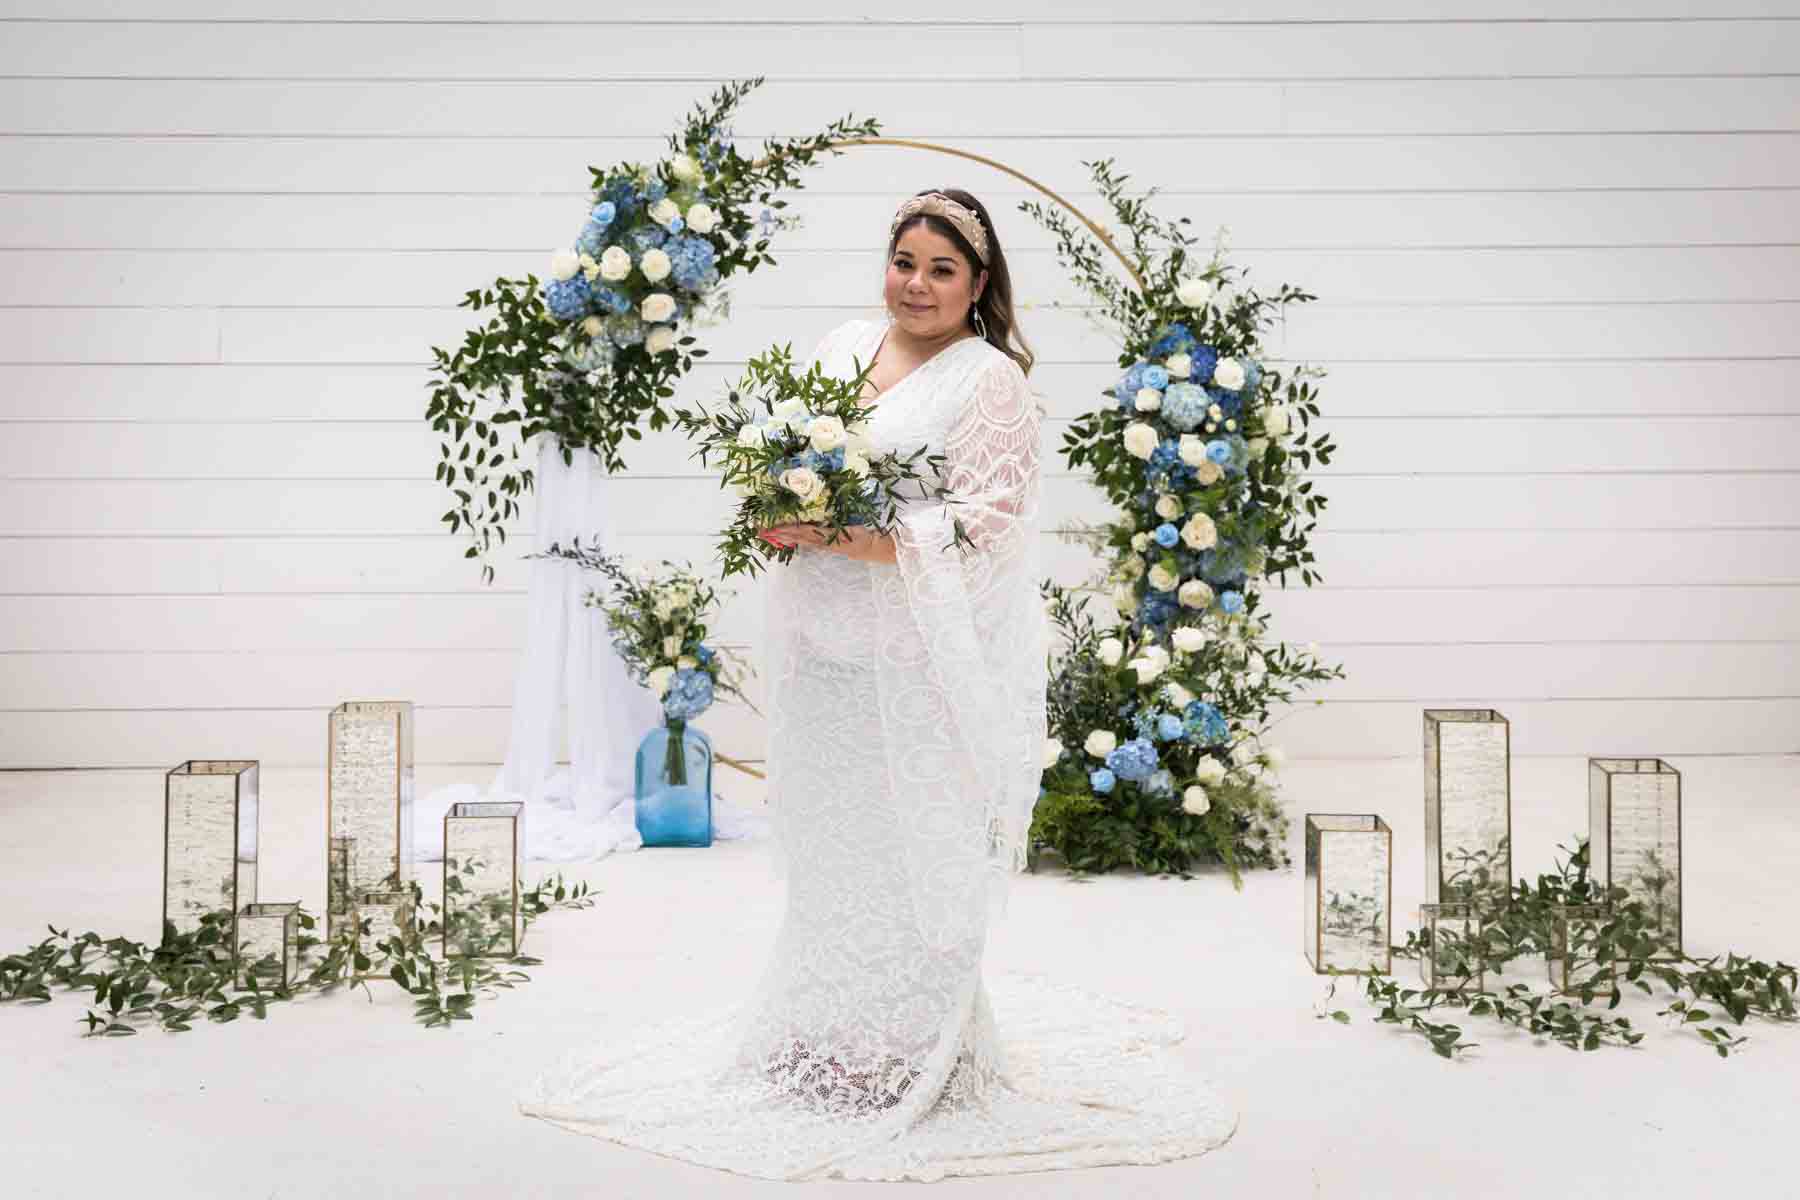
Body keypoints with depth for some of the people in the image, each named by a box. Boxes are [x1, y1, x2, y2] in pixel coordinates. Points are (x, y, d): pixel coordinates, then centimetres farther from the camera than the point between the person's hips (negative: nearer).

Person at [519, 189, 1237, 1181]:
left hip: (919, 666, -6)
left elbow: (980, 528, -15)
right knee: (825, 848, 13)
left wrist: (836, 536, -20)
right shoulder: (841, 347, 12)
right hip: (820, 651, 6)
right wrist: (780, 516, -3)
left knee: (915, 857, 0)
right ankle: (826, 1035, 29)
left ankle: (919, 1057, 16)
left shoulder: (991, 380, -7)